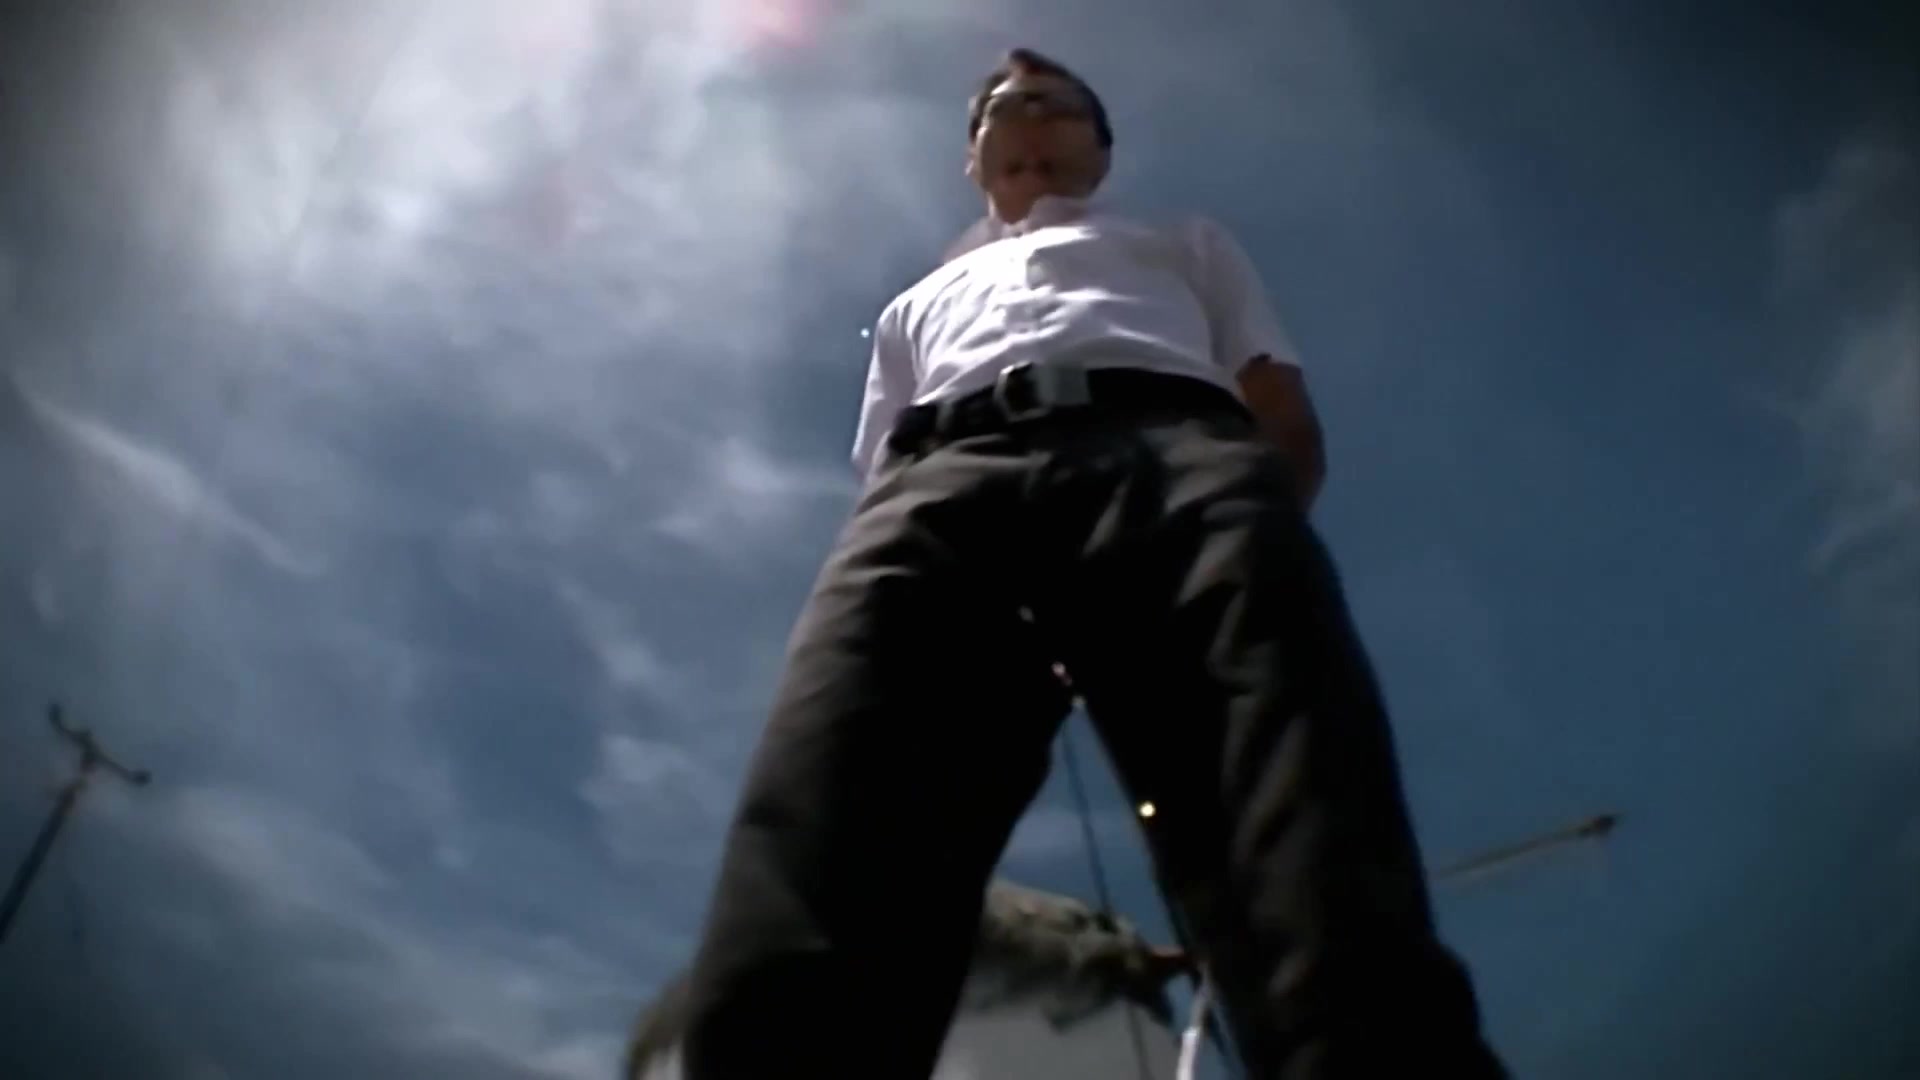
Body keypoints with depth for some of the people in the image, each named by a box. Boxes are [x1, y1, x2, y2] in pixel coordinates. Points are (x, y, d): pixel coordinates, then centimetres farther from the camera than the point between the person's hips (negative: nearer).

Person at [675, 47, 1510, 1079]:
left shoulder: (1184, 244, 41)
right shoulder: (919, 304, 45)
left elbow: (1290, 424, 24)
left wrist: (1234, 541, 0)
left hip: (1176, 449, -1)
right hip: (941, 483, 2)